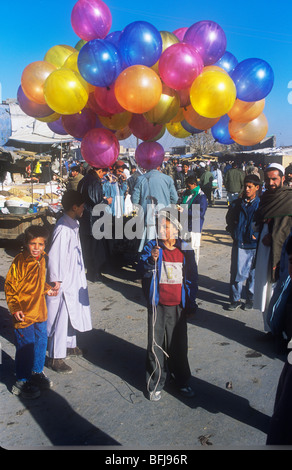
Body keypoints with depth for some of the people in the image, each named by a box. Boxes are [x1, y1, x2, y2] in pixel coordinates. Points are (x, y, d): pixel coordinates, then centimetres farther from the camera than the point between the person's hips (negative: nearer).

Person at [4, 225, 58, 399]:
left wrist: (47, 289, 6)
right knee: (25, 348, 3)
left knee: (41, 343, 17)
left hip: (40, 311, 7)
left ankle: (37, 373, 38)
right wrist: (14, 308, -16)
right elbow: (10, 286, -12)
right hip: (24, 314, -7)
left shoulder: (42, 259, 4)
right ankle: (22, 383, 21)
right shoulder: (19, 261, -17)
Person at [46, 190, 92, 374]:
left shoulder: (74, 224, 7)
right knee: (61, 317, 0)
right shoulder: (63, 228, -23)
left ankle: (69, 345, 39)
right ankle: (56, 358, 12)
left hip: (75, 279, 10)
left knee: (74, 313, 21)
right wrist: (56, 281, -20)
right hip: (64, 282, -10)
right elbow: (55, 256, -23)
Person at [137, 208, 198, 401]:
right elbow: (141, 268, -19)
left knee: (179, 344, 14)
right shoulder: (152, 247, -5)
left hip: (178, 306, 2)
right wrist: (152, 260, -40)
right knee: (156, 345, 7)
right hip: (158, 305, -1)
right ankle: (155, 384, 24)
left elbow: (192, 277, 6)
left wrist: (191, 303, 7)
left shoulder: (185, 250, 0)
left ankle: (183, 381, 33)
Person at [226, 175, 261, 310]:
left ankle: (251, 299, 26)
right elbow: (229, 220, 18)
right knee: (237, 272, 3)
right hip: (239, 244, 2)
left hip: (255, 245, -2)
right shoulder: (236, 204, 6)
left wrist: (257, 235, -7)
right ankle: (235, 299, 18)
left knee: (253, 274, 9)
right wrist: (234, 234, 9)